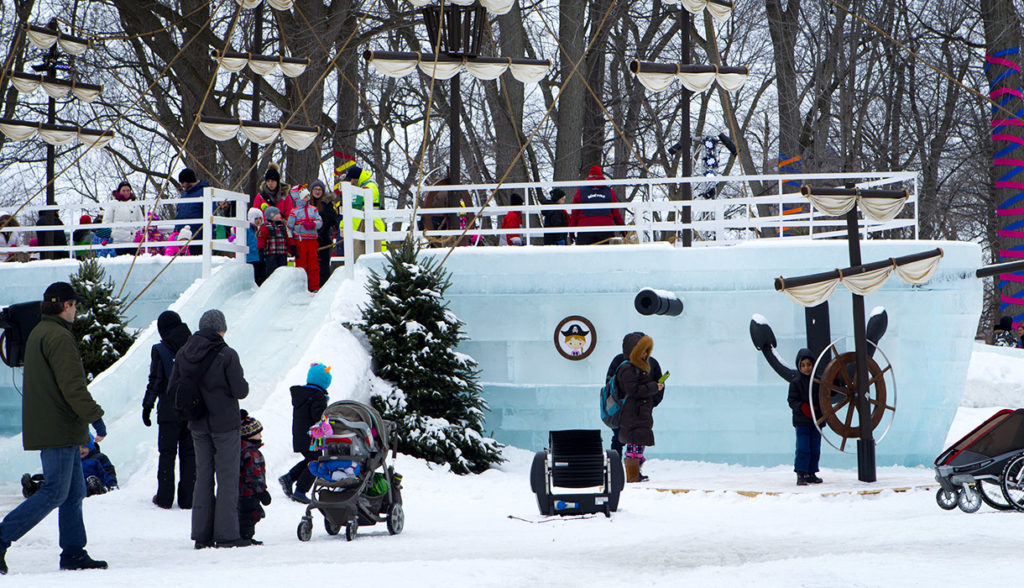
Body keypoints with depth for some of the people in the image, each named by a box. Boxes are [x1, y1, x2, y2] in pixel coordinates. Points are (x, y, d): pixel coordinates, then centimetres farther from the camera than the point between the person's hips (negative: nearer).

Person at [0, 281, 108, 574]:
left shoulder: (36, 334, 16)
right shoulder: (59, 337, -16)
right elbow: (72, 385, -20)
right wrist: (95, 417, -15)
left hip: (44, 426, 10)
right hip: (59, 428, -10)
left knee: (74, 491, 12)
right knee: (55, 492, -8)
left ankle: (74, 552, 12)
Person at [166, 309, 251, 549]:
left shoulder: (183, 354, 1)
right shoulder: (226, 355, -15)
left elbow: (173, 390, 5)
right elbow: (240, 391, -14)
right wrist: (241, 381, 7)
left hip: (198, 426, 5)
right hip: (225, 425, -5)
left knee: (203, 477, 11)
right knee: (228, 477, 0)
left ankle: (201, 534, 10)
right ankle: (226, 534, -3)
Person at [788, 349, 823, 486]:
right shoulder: (796, 382, -3)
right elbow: (792, 401, -6)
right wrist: (802, 407, -23)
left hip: (816, 420, 4)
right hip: (802, 421, -4)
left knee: (815, 449, 8)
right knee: (803, 448, -10)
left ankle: (811, 473, 18)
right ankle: (801, 475, -8)